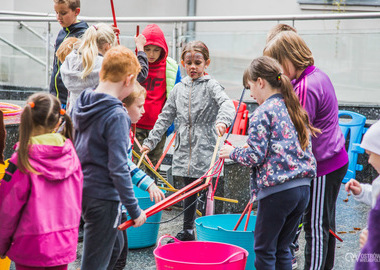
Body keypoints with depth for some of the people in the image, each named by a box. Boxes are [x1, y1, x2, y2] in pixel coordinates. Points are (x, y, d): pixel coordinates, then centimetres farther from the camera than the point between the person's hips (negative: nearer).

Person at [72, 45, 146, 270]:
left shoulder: (81, 105, 5)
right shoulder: (117, 116, -21)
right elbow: (118, 169, -23)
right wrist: (134, 209, -16)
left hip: (83, 190, 9)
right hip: (104, 197, -9)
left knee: (115, 245, 25)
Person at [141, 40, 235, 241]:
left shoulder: (211, 86, -4)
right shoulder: (178, 89, 12)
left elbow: (227, 104, -22)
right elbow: (165, 117, 16)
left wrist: (222, 120, -43)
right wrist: (151, 141, 10)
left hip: (206, 148, -5)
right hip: (185, 147, 5)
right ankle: (187, 230, 26)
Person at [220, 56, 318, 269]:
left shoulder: (263, 113, -10)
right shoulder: (295, 109, 14)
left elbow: (255, 156, -14)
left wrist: (232, 152, 4)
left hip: (277, 190, -8)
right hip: (303, 188, 8)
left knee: (264, 250, 4)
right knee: (282, 248, 16)